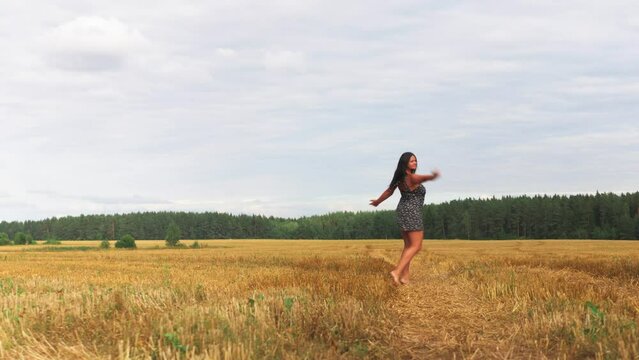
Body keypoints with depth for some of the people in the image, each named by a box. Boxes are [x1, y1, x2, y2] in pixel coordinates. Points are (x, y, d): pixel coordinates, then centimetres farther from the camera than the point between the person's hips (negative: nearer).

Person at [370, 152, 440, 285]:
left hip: (403, 211, 9)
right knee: (416, 247, -7)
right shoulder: (412, 177, -19)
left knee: (408, 246, 14)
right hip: (412, 213, -9)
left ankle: (405, 277, 12)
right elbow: (423, 178, -42)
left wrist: (378, 201, 36)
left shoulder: (400, 177, 7)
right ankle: (397, 272, -19)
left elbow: (389, 191, 18)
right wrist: (432, 176, -65)